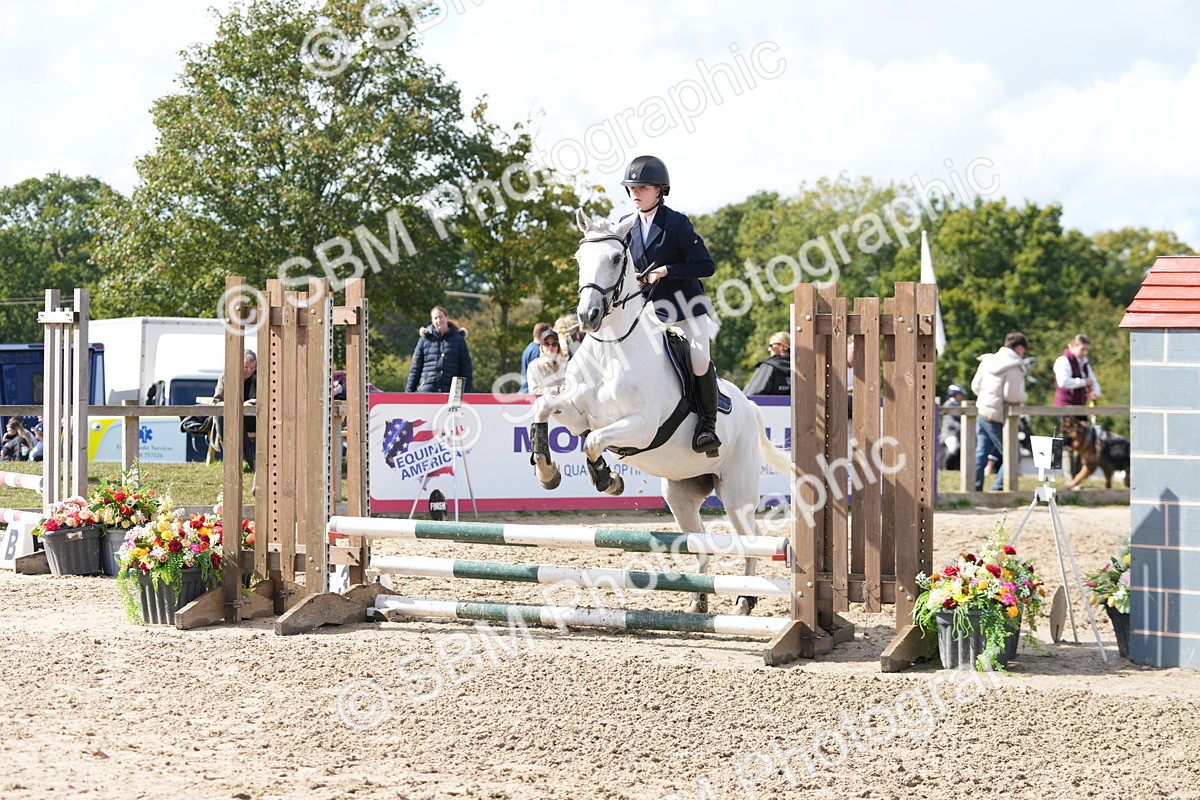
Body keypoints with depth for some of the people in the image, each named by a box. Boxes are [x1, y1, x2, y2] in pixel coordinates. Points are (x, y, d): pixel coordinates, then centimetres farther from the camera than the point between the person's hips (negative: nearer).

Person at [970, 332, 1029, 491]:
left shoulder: (988, 360, 8)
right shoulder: (1014, 367, -14)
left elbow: (975, 386, 12)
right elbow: (1012, 396, -19)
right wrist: (1023, 397, 1)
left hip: (981, 411, 7)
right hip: (998, 417, -7)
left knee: (981, 452, 12)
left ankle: (975, 489, 11)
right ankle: (999, 488, -1)